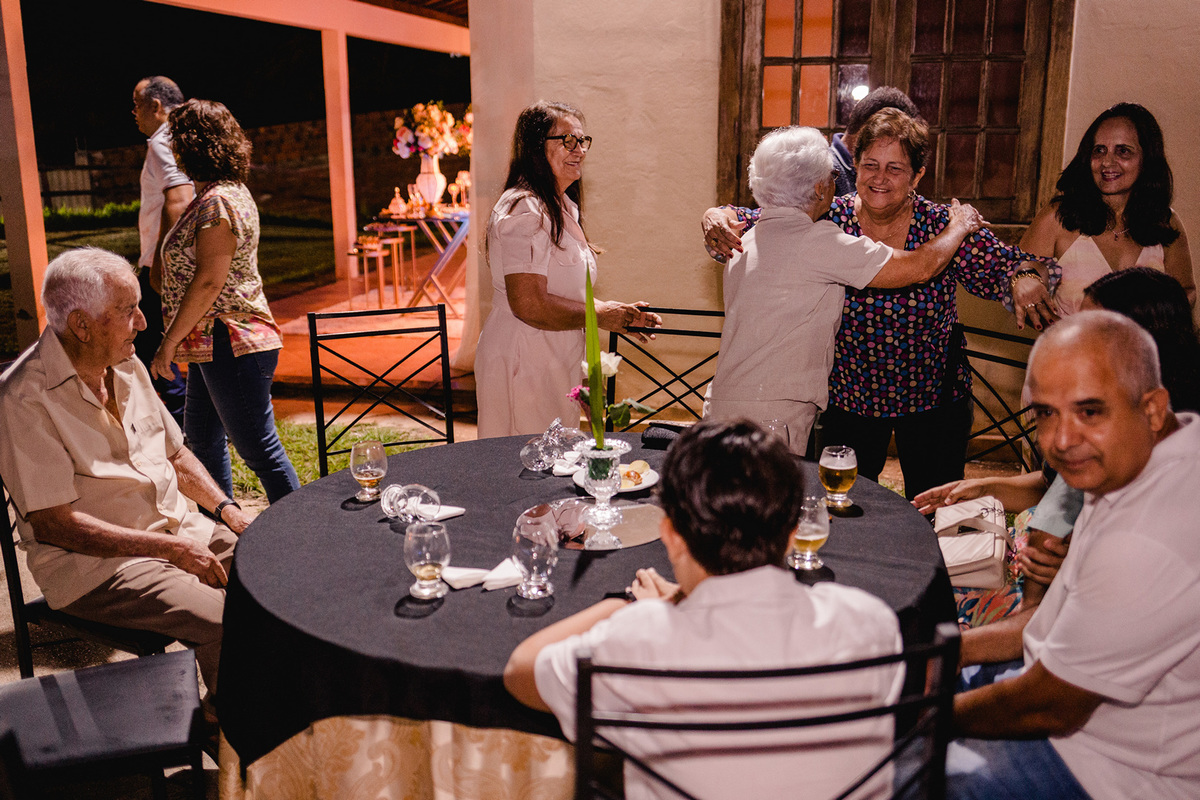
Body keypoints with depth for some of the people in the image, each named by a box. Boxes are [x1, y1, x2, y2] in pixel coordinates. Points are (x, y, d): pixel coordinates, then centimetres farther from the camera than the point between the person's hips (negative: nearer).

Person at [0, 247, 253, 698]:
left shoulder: (127, 367, 9)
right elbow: (52, 524, -19)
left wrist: (226, 508, 2)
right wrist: (171, 549, -21)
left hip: (177, 527, 8)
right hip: (93, 561, -7)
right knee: (225, 624, -28)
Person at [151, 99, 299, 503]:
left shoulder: (217, 202, -18)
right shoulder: (230, 192, 15)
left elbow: (208, 283, -22)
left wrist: (170, 341, -15)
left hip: (231, 345, -11)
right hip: (213, 344, 11)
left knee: (258, 448, -5)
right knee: (202, 439, 19)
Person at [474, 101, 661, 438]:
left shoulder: (564, 207, 14)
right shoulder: (524, 210, -18)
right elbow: (528, 304, -25)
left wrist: (619, 314, 8)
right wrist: (598, 315, -14)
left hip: (556, 366, 10)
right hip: (522, 369, -10)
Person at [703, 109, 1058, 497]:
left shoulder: (943, 226, -11)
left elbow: (1006, 265, -10)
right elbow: (756, 223, -6)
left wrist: (1028, 277, -32)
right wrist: (718, 217, -27)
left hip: (933, 398, 0)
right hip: (847, 398, 1)